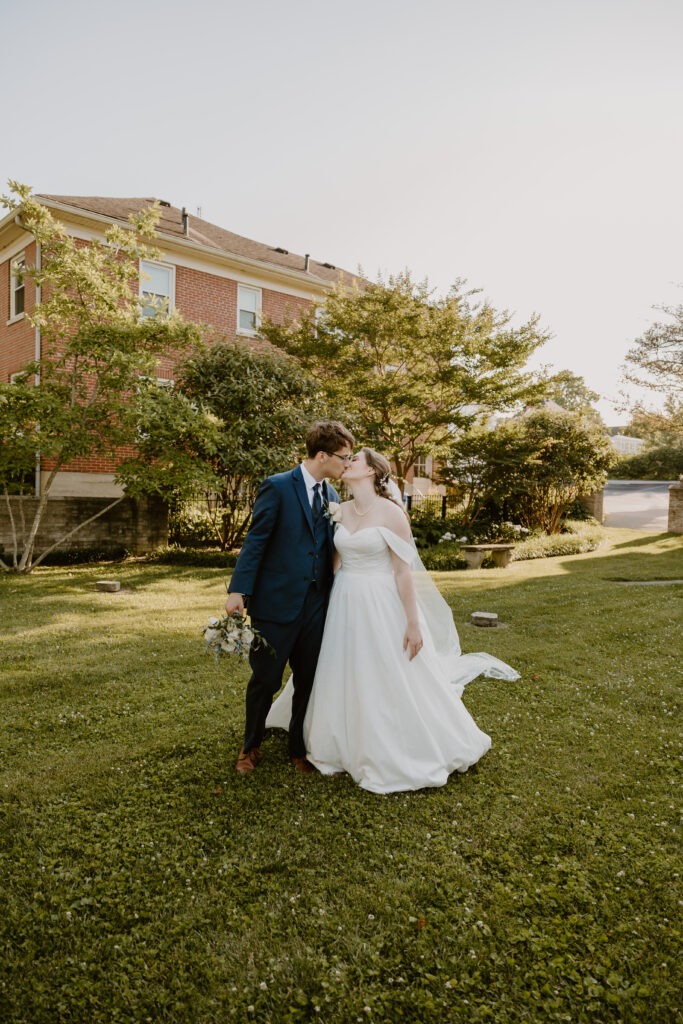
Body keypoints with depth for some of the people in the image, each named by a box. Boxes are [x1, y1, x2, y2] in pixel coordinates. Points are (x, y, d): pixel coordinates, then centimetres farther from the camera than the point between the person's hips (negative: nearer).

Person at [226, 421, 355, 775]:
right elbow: (255, 541, -11)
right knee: (265, 680, 8)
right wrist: (238, 590, -17)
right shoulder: (277, 487, -10)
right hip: (276, 601, -5)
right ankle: (251, 746, 32)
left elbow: (331, 547, 12)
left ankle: (299, 749, 32)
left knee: (309, 681, 13)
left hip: (316, 604, 5)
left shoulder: (332, 495, 9)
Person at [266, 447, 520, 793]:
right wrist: (325, 606, 12)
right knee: (343, 679, 14)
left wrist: (413, 623, -13)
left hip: (381, 607, -6)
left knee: (390, 683, 4)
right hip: (345, 606, 6)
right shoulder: (340, 511, 6)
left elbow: (404, 572, -12)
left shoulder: (391, 512, -11)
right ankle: (347, 744, 35)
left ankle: (395, 756, 24)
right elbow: (334, 562, 12)